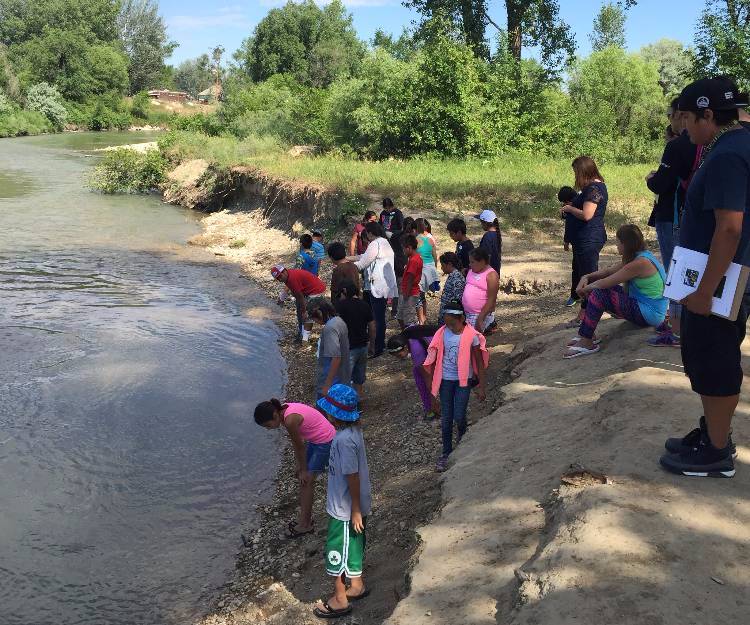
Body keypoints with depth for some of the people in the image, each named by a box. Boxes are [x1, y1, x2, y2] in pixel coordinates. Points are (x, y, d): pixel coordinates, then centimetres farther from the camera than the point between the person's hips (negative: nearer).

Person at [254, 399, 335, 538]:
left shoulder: (290, 420, -30)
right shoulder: (284, 411, -3)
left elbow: (300, 447, -17)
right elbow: (296, 442, 6)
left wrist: (303, 470, -3)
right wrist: (299, 466, 10)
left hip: (325, 442, -9)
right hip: (315, 440, 9)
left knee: (306, 481, 0)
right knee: (303, 481, 14)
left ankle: (305, 525, 13)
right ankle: (305, 519, 27)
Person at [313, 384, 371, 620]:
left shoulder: (344, 440, -31)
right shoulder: (352, 429, -2)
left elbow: (352, 477, -26)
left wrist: (356, 511, -18)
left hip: (345, 510, -9)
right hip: (349, 506, 9)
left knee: (337, 552, 8)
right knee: (352, 546, 25)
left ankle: (340, 600, 24)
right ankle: (357, 585, 43)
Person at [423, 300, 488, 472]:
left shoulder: (471, 335, -14)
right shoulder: (442, 333, -7)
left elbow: (480, 362, -5)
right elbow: (436, 358, 5)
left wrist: (482, 387, -3)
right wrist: (435, 382, 9)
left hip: (463, 380, -2)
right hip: (446, 380, 2)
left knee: (459, 417, -5)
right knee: (446, 419, 7)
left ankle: (462, 437, 30)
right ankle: (446, 453, 22)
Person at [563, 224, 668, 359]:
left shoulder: (640, 262, -21)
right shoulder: (638, 257, 9)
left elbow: (606, 282, -18)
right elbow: (608, 271, 15)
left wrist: (585, 289, -4)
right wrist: (586, 277, 2)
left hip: (649, 314, -10)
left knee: (599, 293, -22)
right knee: (599, 289, 9)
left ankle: (586, 342, -15)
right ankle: (588, 334, 8)